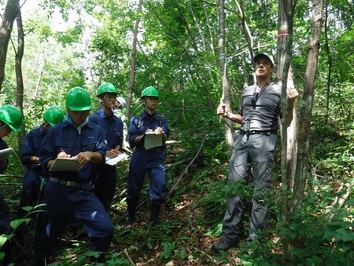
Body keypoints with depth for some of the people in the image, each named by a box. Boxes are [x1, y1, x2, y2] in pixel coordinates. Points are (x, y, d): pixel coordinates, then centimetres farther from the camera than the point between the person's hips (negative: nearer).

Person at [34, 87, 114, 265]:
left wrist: (90, 155, -29)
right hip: (56, 190, 1)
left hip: (83, 192, 0)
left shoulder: (97, 131, 8)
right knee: (46, 236, 13)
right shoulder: (55, 131, 6)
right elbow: (44, 161, 4)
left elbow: (102, 157, -6)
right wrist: (56, 161, -19)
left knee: (105, 229, -12)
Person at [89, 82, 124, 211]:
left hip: (111, 164, 5)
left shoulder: (118, 122, 7)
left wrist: (115, 151, -10)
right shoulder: (94, 119, -9)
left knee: (107, 196, 16)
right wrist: (104, 153, -22)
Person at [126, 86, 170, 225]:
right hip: (139, 158, 0)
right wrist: (145, 135, -20)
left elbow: (165, 139, -5)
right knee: (133, 189, 9)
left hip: (156, 158, 0)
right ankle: (131, 216, 30)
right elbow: (132, 140, -2)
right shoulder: (136, 119, 5)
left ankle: (154, 216, 15)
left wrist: (160, 133, -27)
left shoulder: (162, 119, 6)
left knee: (160, 188, -7)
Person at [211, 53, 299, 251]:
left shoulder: (278, 91, 7)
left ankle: (255, 239, 10)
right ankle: (230, 236, 10)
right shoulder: (247, 91, 20)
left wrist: (290, 104, -12)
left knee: (260, 191, -1)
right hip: (242, 139, 5)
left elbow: (286, 122, 5)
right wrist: (228, 114, 10)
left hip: (264, 141, -4)